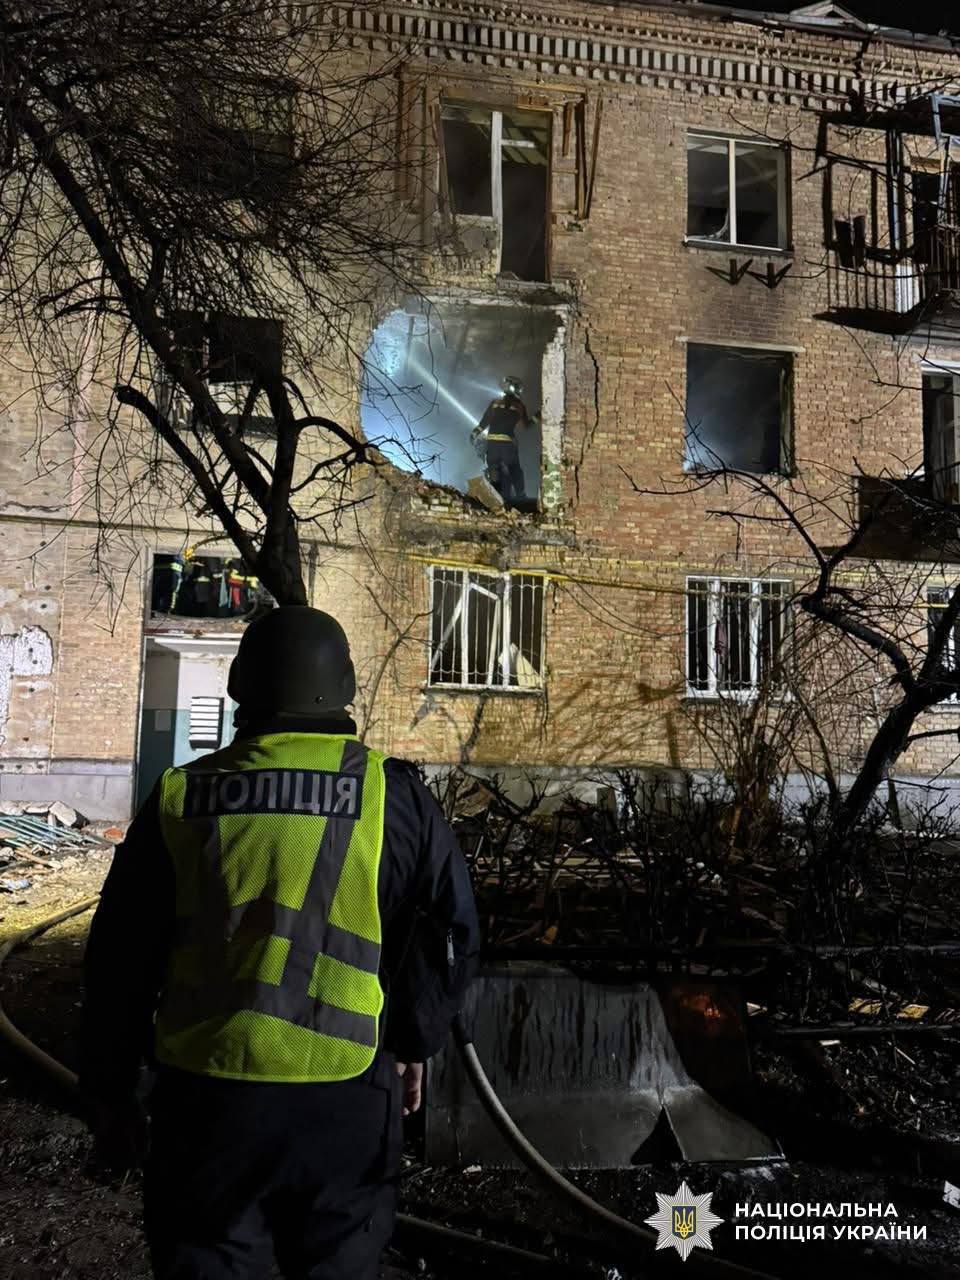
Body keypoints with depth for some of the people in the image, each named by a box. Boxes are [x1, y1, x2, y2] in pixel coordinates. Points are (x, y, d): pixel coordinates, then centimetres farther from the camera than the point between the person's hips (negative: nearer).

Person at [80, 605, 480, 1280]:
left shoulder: (179, 798, -2)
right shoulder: (393, 794, -6)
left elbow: (119, 958, 3)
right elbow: (452, 929, -3)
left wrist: (110, 1090, 15)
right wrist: (413, 1044, 12)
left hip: (206, 1093, 1)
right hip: (346, 1096, 0)